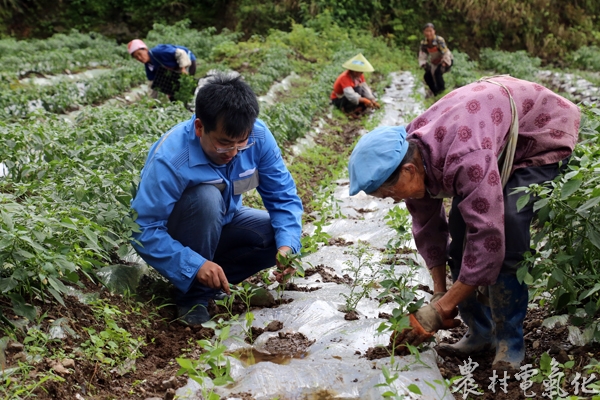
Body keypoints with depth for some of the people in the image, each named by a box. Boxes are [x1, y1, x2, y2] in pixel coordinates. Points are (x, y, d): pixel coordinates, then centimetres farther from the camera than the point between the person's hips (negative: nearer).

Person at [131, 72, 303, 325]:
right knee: (206, 197, -36)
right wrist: (194, 265, -42)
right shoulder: (169, 159, -34)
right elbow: (144, 230, -33)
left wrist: (287, 245, -33)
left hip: (221, 224, 5)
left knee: (285, 236, -18)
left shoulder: (258, 137, -21)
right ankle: (193, 295, -17)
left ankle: (214, 281, -2)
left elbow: (283, 197, -16)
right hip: (176, 237, -5)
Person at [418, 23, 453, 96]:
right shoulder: (423, 43, -9)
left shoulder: (439, 40, -24)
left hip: (446, 61, -6)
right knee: (427, 76, -8)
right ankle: (436, 93, 9)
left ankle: (442, 90, -12)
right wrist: (424, 65, -23)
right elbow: (422, 57, -6)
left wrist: (443, 65, -34)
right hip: (435, 63, 6)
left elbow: (446, 53, -26)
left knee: (437, 72, -31)